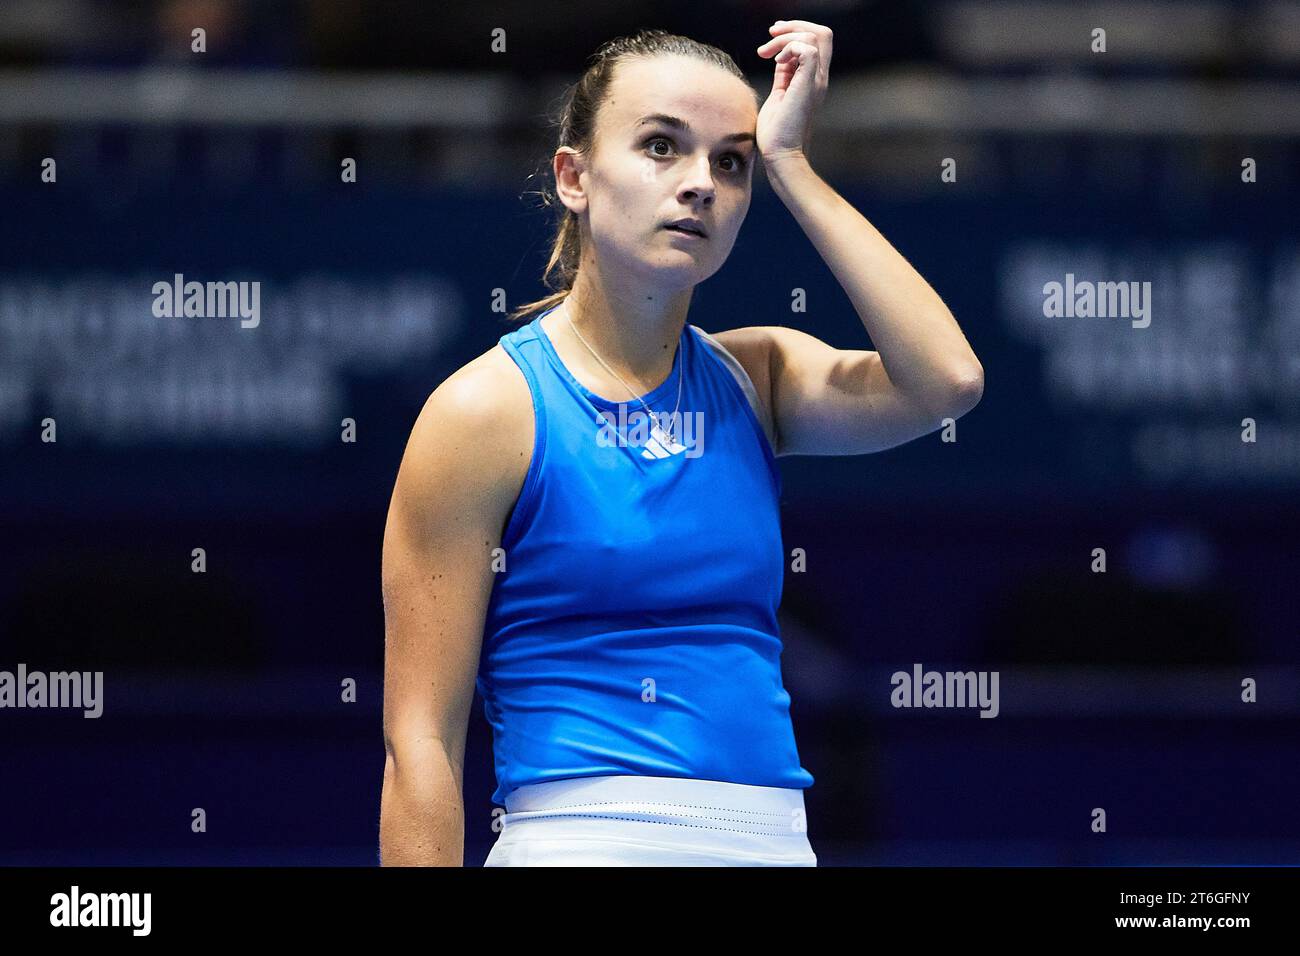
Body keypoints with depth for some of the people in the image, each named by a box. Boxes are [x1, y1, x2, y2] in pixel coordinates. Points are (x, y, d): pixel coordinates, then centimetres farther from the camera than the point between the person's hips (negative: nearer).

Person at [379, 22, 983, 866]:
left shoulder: (753, 379, 11)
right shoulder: (488, 408, -3)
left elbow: (945, 381, -8)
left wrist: (788, 162, -3)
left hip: (776, 839, 4)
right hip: (583, 838, -4)